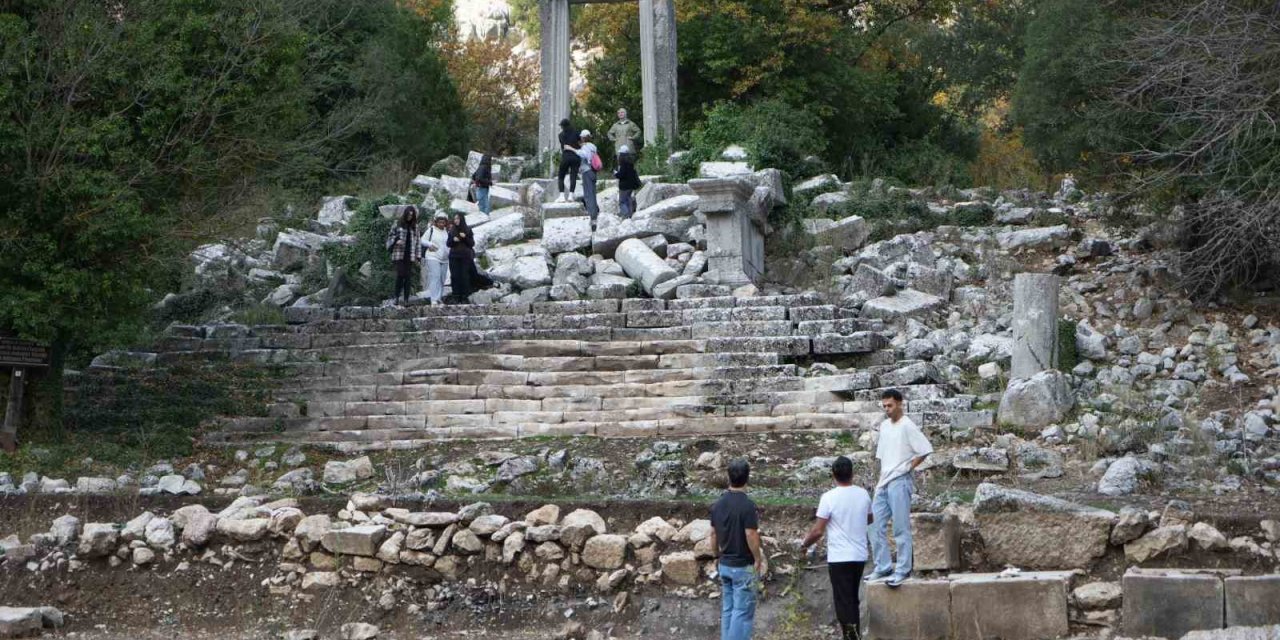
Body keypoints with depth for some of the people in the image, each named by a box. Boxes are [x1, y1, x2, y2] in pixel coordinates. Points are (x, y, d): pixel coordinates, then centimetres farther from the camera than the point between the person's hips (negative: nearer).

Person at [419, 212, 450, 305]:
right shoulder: (431, 230, -1)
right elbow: (423, 240, 2)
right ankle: (434, 299, -18)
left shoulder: (447, 232, 12)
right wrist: (430, 244, -16)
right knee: (435, 278, -15)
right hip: (433, 258, -6)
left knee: (442, 279, 9)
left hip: (444, 259, 6)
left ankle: (440, 298, 17)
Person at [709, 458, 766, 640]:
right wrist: (758, 559, -6)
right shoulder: (747, 506, -19)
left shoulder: (718, 505, 3)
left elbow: (713, 534, 9)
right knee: (742, 612, -3)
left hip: (725, 565, 7)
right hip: (743, 567, -7)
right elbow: (751, 536, -20)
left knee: (727, 610, 13)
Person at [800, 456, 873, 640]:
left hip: (839, 558, -5)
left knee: (844, 602, -2)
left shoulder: (829, 497, -14)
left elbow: (818, 531, -14)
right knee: (853, 600, 18)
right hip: (860, 556, 5)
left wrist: (805, 544, 4)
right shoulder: (863, 494, 2)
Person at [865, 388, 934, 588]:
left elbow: (925, 450, -15)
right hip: (884, 483, 8)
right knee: (875, 525, 6)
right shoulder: (884, 426, 15)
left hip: (900, 482, -8)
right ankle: (883, 567, 13)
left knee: (901, 528, -4)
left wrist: (909, 467, -10)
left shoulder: (907, 427, -10)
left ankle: (903, 570, 0)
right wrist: (881, 478, 14)